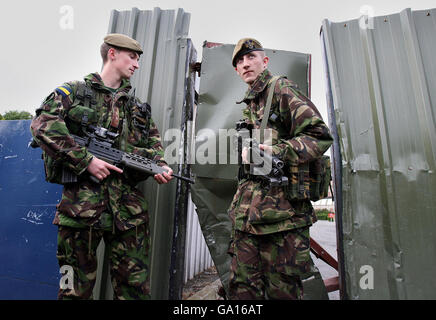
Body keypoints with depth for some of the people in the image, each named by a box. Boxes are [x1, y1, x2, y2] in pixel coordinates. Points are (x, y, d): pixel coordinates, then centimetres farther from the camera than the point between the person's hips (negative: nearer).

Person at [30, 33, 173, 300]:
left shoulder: (137, 106, 18)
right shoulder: (73, 91, 6)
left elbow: (153, 142, 17)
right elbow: (43, 125, -8)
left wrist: (160, 165, -4)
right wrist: (86, 160, -15)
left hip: (129, 207, 4)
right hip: (82, 204, -3)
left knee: (136, 285, 8)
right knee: (77, 286, 11)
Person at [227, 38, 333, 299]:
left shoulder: (282, 89, -1)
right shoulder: (249, 104, 21)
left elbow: (320, 135, -11)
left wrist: (278, 152, -22)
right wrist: (247, 153, 11)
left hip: (281, 209, -7)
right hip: (247, 211, 7)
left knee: (283, 290, 7)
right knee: (242, 287, 14)